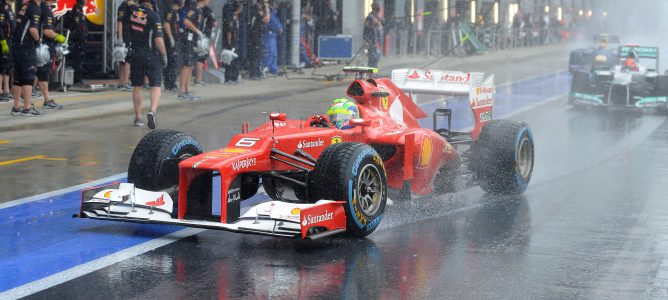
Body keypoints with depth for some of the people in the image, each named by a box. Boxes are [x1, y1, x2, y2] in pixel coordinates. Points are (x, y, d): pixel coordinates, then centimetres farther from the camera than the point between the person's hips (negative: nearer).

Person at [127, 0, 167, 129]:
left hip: (135, 54, 4)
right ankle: (153, 111, -20)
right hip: (151, 55, -4)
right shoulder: (153, 15, -14)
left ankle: (138, 117, 17)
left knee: (137, 86, 13)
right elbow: (158, 38, -16)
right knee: (156, 85, 2)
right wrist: (164, 55, -6)